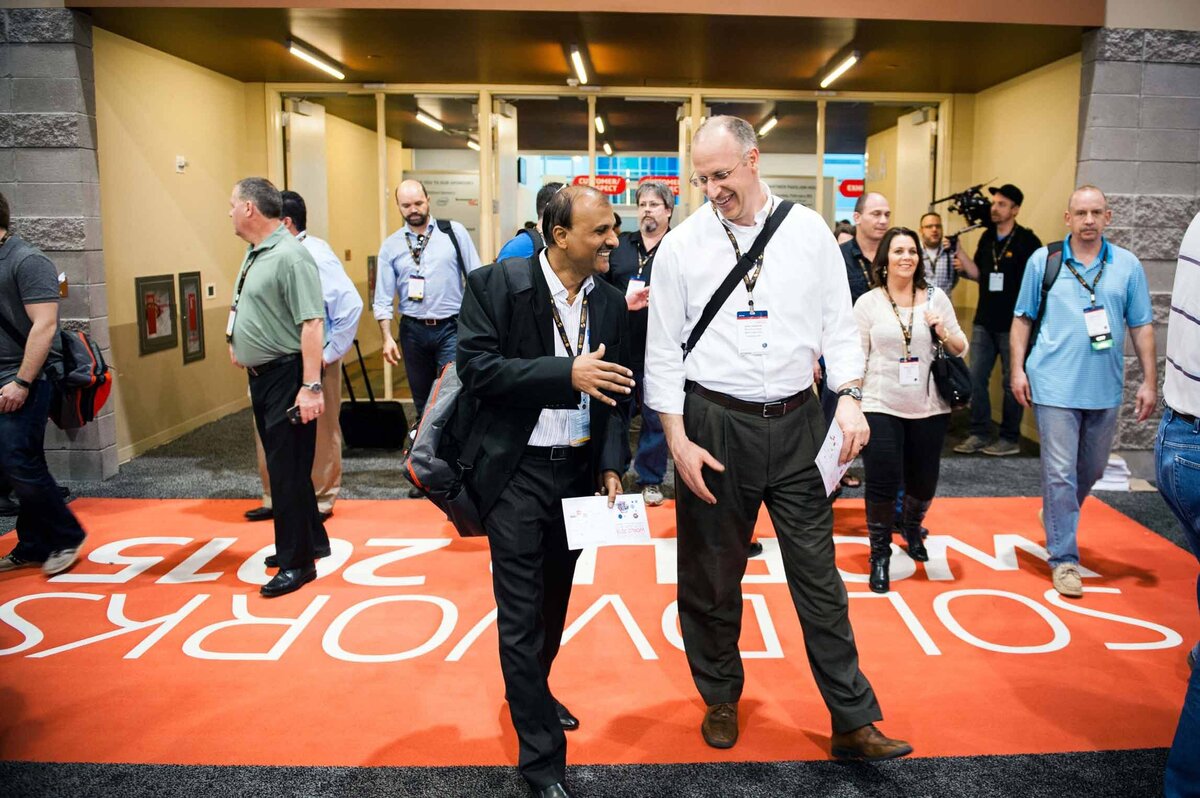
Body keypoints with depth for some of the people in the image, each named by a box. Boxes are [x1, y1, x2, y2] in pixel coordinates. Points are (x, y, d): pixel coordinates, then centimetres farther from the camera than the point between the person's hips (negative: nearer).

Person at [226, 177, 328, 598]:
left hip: (287, 375, -10)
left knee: (288, 469, -3)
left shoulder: (290, 255, -18)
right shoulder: (255, 253, 12)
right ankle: (310, 540, 32)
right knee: (280, 464, 17)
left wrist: (311, 386, -29)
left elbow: (312, 322, -25)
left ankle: (297, 563, 8)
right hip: (261, 374, 10)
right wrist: (238, 344, 16)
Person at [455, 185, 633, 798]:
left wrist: (611, 464, -4)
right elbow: (476, 367, -20)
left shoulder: (610, 302, 3)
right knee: (522, 615, 0)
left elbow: (618, 392, 6)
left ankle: (534, 693, 48)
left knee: (555, 601, 22)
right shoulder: (495, 285, -11)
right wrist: (566, 372, -28)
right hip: (518, 472, -5)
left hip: (580, 469, 5)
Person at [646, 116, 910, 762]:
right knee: (711, 575, 11)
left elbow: (838, 326, 6)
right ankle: (721, 699, 35)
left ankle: (853, 723, 20)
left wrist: (850, 400, -7)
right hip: (714, 423, -1)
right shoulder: (681, 245, -2)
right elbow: (664, 352, 0)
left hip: (796, 421, 1)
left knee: (818, 574, 7)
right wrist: (677, 441, -6)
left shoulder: (809, 231, 2)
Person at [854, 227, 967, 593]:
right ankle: (880, 554, 17)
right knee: (883, 485, -3)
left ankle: (912, 527, 46)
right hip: (881, 407, -2)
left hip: (929, 408, 3)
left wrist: (944, 332, -12)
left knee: (923, 483, 14)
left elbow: (961, 349, 9)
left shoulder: (936, 297, 4)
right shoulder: (868, 302, -2)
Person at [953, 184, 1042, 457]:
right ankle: (980, 434, 15)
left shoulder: (1027, 241, -8)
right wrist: (959, 251, -2)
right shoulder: (987, 237, 10)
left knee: (1012, 381, 4)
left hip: (1013, 323, -6)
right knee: (976, 378, 6)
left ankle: (1010, 439, 14)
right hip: (984, 321, 6)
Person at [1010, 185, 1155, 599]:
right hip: (1054, 387, -3)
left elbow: (1141, 326, 7)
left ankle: (1056, 516, 44)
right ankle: (1064, 558, 8)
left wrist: (1149, 380, 3)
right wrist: (1018, 370, -3)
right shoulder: (1043, 260, 0)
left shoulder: (1127, 264, 4)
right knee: (1060, 472, -2)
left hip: (1105, 389, 3)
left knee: (1091, 470, 16)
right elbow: (1022, 318, 4)